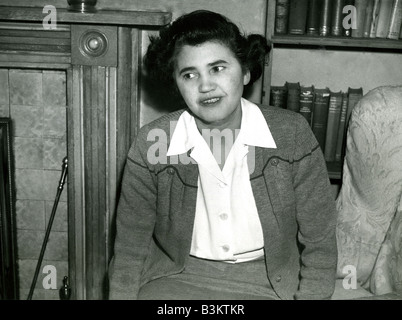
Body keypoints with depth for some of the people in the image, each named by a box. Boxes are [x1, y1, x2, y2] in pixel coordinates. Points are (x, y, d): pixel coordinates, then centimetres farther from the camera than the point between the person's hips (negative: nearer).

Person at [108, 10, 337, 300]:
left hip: (266, 280, 1)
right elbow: (130, 247, 0)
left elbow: (319, 242, -3)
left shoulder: (292, 134, -12)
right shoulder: (151, 144, -11)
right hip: (177, 277, 0)